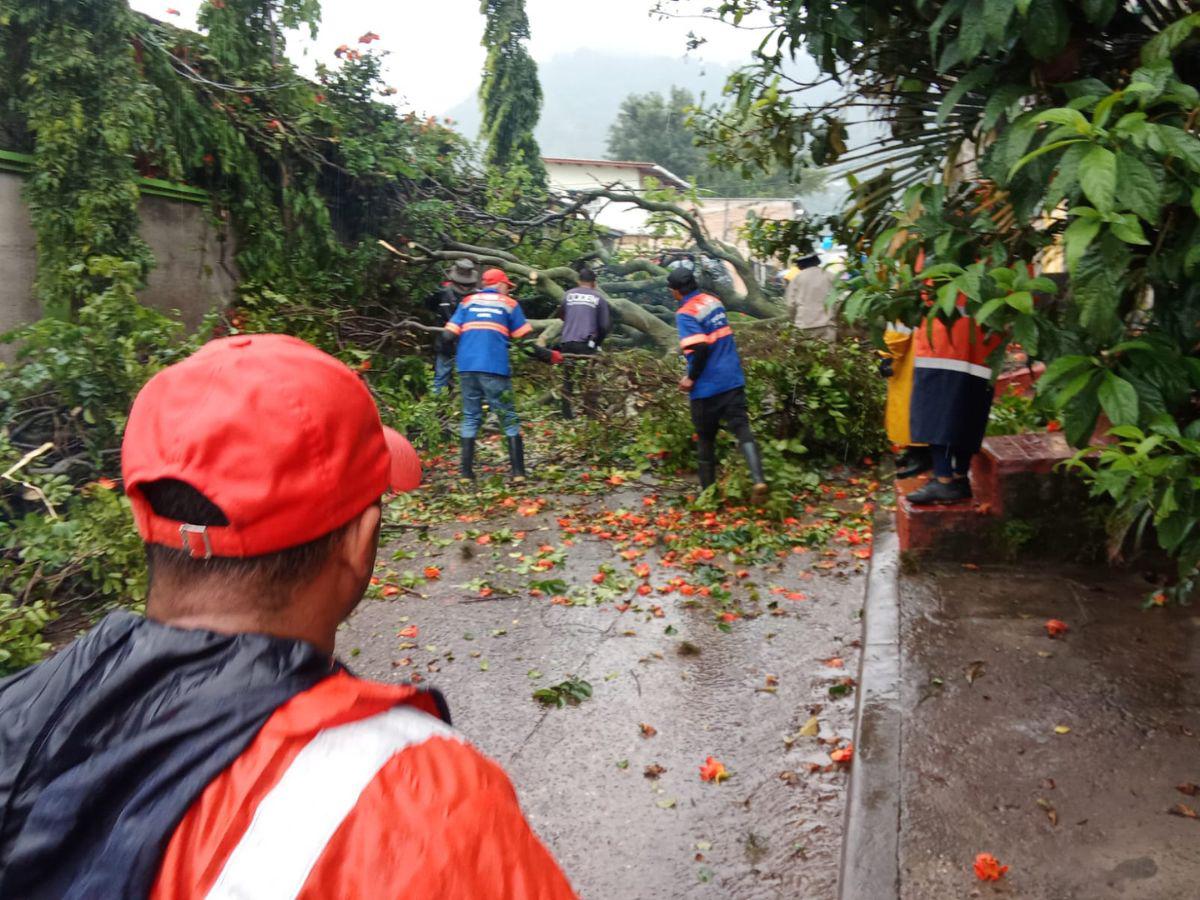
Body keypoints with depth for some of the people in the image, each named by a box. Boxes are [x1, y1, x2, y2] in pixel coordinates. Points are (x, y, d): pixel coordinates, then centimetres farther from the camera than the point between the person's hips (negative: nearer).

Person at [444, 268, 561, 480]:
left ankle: (466, 473, 5)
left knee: (470, 418, 11)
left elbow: (449, 335, 7)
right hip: (494, 369, -3)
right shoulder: (509, 304, 10)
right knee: (509, 419, 5)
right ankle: (518, 472, -1)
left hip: (467, 369, 3)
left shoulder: (467, 302, 16)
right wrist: (549, 356, 15)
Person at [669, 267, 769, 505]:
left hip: (707, 387, -5)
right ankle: (758, 480, -23)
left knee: (705, 439, 10)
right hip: (733, 379, 5)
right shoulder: (714, 302, 11)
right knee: (742, 427, -4)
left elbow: (700, 349, -24)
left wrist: (691, 377, -10)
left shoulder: (685, 314, -12)